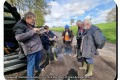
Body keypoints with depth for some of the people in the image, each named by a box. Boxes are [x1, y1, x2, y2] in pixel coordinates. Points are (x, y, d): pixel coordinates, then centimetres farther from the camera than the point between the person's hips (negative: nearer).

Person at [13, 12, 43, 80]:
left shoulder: (31, 25, 15)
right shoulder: (20, 25, -9)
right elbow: (18, 37, -25)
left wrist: (38, 32, 12)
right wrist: (32, 31, -27)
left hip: (38, 46, 9)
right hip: (31, 48, -9)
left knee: (38, 58, 25)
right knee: (31, 64, 3)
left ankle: (37, 68, 52)